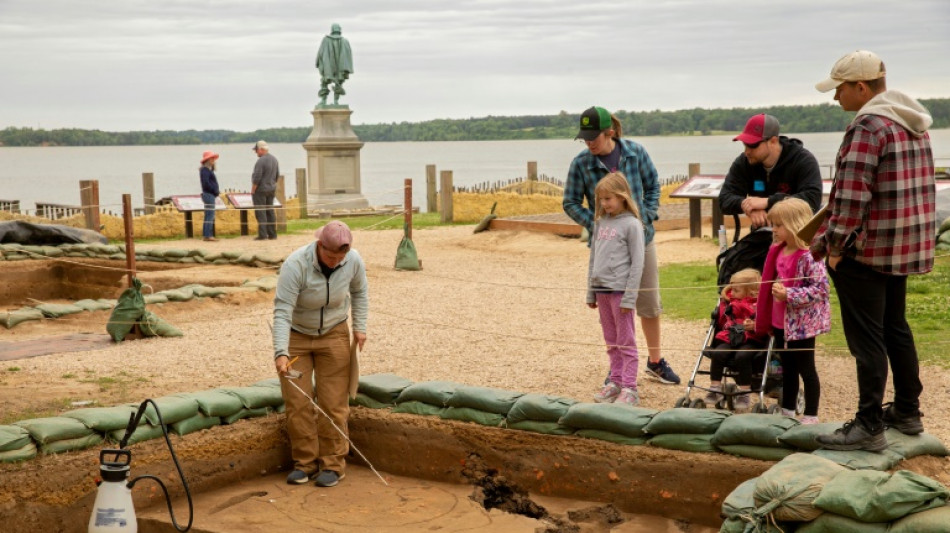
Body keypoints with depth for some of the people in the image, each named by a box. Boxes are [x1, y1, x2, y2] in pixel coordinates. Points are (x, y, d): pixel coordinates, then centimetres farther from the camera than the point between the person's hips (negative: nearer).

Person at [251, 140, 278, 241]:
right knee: (270, 211, 12)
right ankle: (272, 234, 14)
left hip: (260, 190, -8)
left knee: (260, 212, -4)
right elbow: (277, 175, 14)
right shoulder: (274, 159, 6)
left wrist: (253, 190, -12)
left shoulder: (261, 161, -20)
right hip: (271, 189, 8)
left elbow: (257, 178, -21)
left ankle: (262, 235, -6)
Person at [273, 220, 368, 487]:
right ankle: (305, 462, 11)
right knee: (297, 403, -2)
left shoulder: (353, 260, -17)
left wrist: (360, 327, -2)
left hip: (334, 335, 2)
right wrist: (281, 352, -39)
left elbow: (359, 292, 5)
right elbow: (282, 311, -31)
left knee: (334, 403, -1)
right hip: (296, 335, -2)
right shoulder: (295, 264, -28)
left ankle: (333, 464, 8)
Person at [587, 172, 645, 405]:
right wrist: (590, 292, 14)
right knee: (611, 341, 13)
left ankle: (629, 388, 1)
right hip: (601, 290, 6)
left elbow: (637, 263, -10)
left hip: (620, 290, -6)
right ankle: (615, 382, 20)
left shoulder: (631, 224, -7)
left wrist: (630, 297, -14)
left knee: (626, 342, -2)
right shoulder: (600, 222, 12)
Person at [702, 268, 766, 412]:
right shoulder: (729, 302, 19)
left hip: (751, 340, -5)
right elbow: (722, 322, 31)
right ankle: (715, 388, -11)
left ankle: (744, 393, -20)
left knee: (742, 356, -33)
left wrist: (754, 325, -25)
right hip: (729, 338, 5)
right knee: (718, 353, -23)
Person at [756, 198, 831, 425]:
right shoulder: (778, 252, 5)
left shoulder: (809, 257, -20)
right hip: (781, 321, 8)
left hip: (802, 323, -8)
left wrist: (789, 295, -28)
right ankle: (787, 411, 30)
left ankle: (811, 415, 14)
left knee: (806, 369, 4)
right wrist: (766, 319, 16)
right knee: (787, 368, 18)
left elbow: (821, 288, -24)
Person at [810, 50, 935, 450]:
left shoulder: (868, 126, -17)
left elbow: (853, 194, -23)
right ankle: (907, 410, 28)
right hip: (905, 247, 10)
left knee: (866, 337, -3)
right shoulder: (912, 123, 13)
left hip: (867, 249, -9)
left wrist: (835, 245, -13)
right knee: (895, 327, 20)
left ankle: (869, 426, 1)